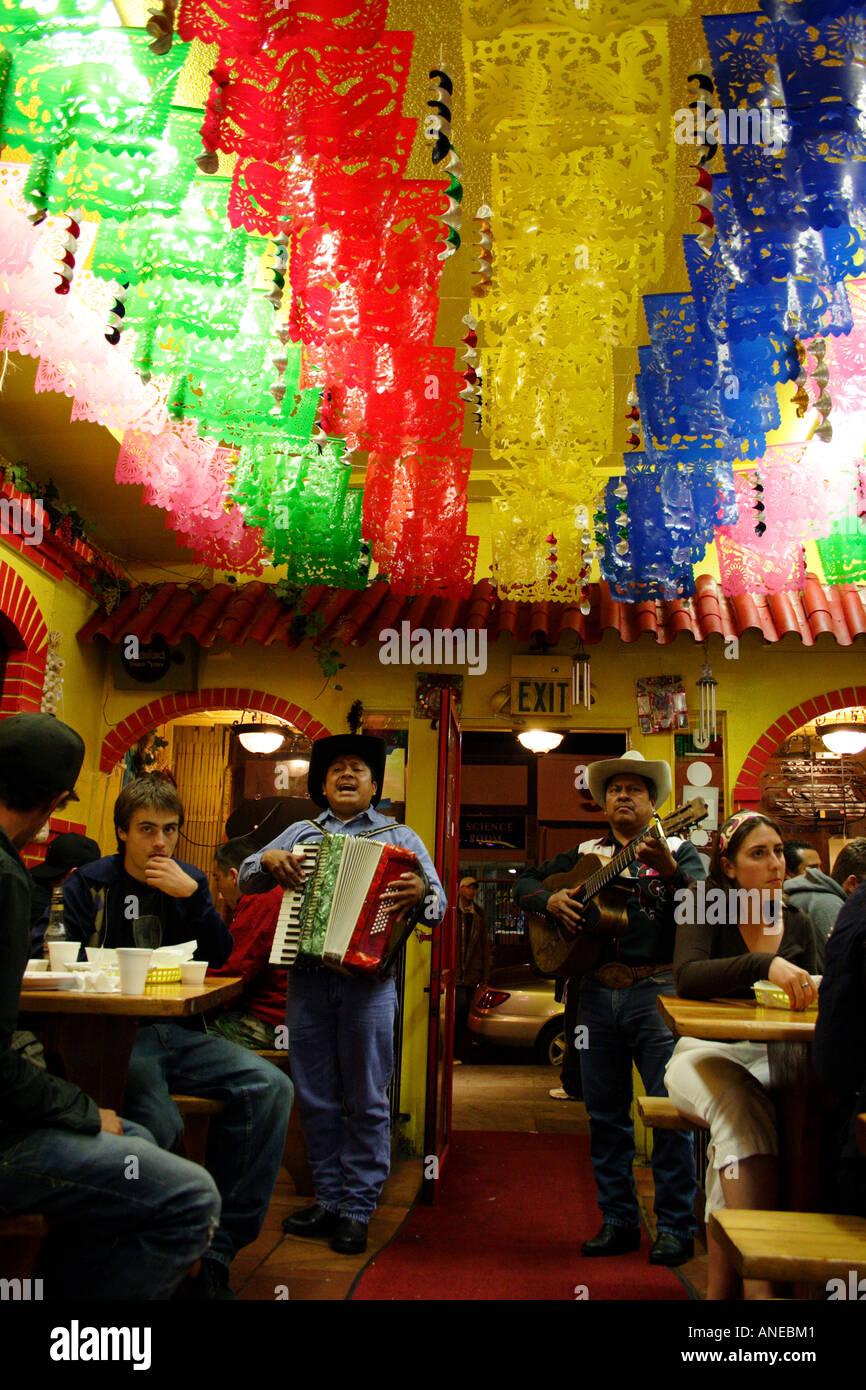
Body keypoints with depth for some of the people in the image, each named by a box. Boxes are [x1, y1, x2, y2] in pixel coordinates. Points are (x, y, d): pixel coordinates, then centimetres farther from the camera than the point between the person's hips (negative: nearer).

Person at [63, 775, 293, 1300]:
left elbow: (220, 955, 5)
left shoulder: (190, 883, 15)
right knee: (161, 1121, -35)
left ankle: (221, 1249, -11)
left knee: (271, 1086, -19)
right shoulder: (88, 884, 7)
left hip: (180, 1034, 4)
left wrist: (193, 896, -8)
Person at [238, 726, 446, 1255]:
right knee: (317, 1097, 9)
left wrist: (420, 894, -23)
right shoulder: (300, 833, 16)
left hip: (368, 977, -2)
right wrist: (269, 861, -5)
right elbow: (246, 880, 17)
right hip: (307, 977, 3)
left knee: (366, 1100, 2)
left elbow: (438, 903, 0)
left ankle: (358, 1208, 13)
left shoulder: (399, 837, 9)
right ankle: (329, 1199, 22)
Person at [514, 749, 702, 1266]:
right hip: (596, 992, 4)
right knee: (605, 1112, 9)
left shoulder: (677, 849, 4)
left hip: (654, 990, -4)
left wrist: (670, 870, -31)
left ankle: (676, 1226, 7)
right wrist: (550, 899, -1)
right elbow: (525, 882, 20)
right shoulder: (586, 854, 16)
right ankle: (619, 1222, 21)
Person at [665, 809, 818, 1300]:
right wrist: (765, 964, -34)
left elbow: (811, 993, 18)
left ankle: (721, 1284, -23)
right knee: (741, 1103, -38)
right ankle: (760, 1280, -42)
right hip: (706, 1054, -3)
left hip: (771, 1058, 3)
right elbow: (688, 978, -20)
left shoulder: (798, 925, 13)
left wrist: (815, 993, -7)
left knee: (738, 1134, -33)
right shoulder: (705, 911, -1)